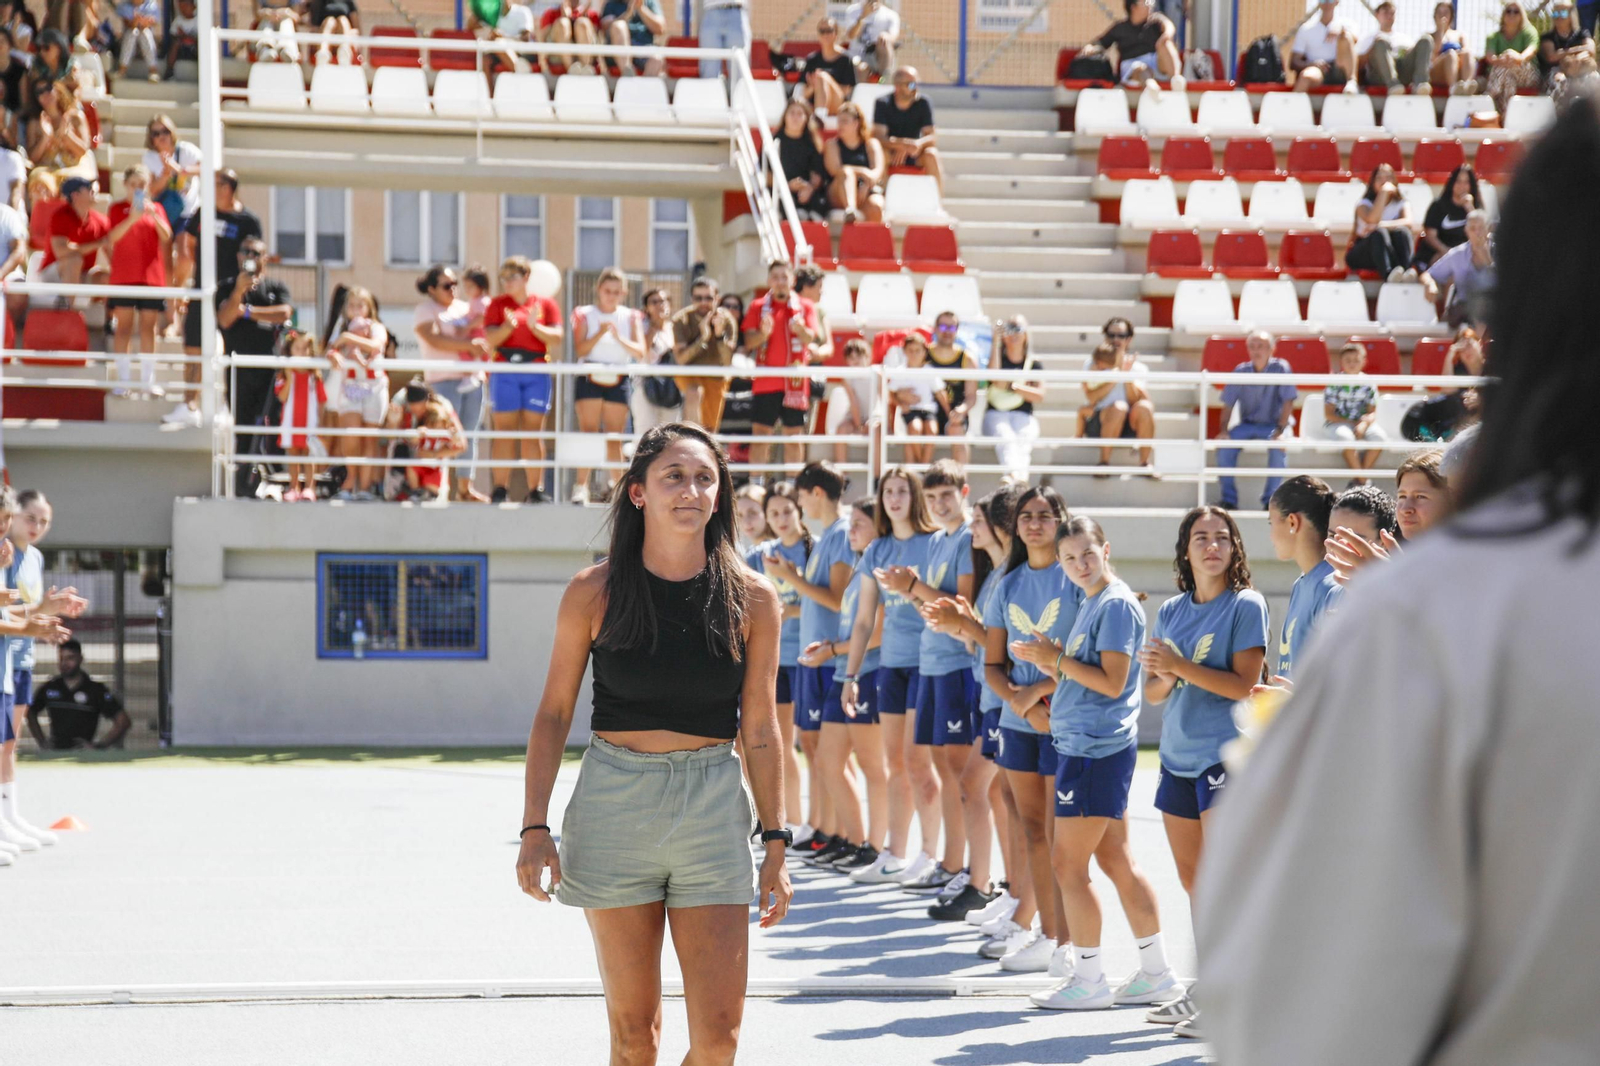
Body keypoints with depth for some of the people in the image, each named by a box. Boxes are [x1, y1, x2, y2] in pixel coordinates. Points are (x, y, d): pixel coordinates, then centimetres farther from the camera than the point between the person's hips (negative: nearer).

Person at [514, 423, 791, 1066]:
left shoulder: (751, 600, 0)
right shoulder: (594, 592, -2)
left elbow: (760, 730, 5)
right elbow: (553, 713, 4)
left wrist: (775, 847, 4)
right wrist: (534, 826, -3)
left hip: (712, 804, 0)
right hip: (613, 802, 0)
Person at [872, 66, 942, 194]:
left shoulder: (923, 103, -8)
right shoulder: (883, 103, -12)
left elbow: (932, 137, -12)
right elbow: (878, 136, -23)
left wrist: (918, 144, -37)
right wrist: (901, 145, -41)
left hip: (913, 155, 1)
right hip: (891, 154, -1)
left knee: (931, 154, -29)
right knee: (881, 153, -34)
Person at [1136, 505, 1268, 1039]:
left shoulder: (1246, 605, -5)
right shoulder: (1171, 611, 12)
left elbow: (1245, 684, -13)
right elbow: (1154, 693, 13)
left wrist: (1181, 666, -16)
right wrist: (1161, 677, -9)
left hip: (1227, 753, -7)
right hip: (1179, 755, 7)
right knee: (1193, 880, 11)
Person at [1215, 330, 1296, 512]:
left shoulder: (1280, 368, -8)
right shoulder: (1241, 371, 0)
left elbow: (1288, 401, -12)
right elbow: (1228, 403, 2)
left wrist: (1280, 430, -23)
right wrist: (1223, 430, -13)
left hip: (1272, 424, -3)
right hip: (1247, 425, 3)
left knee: (1278, 447, -35)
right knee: (1224, 445, -25)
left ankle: (1270, 500, -23)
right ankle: (1228, 499, -17)